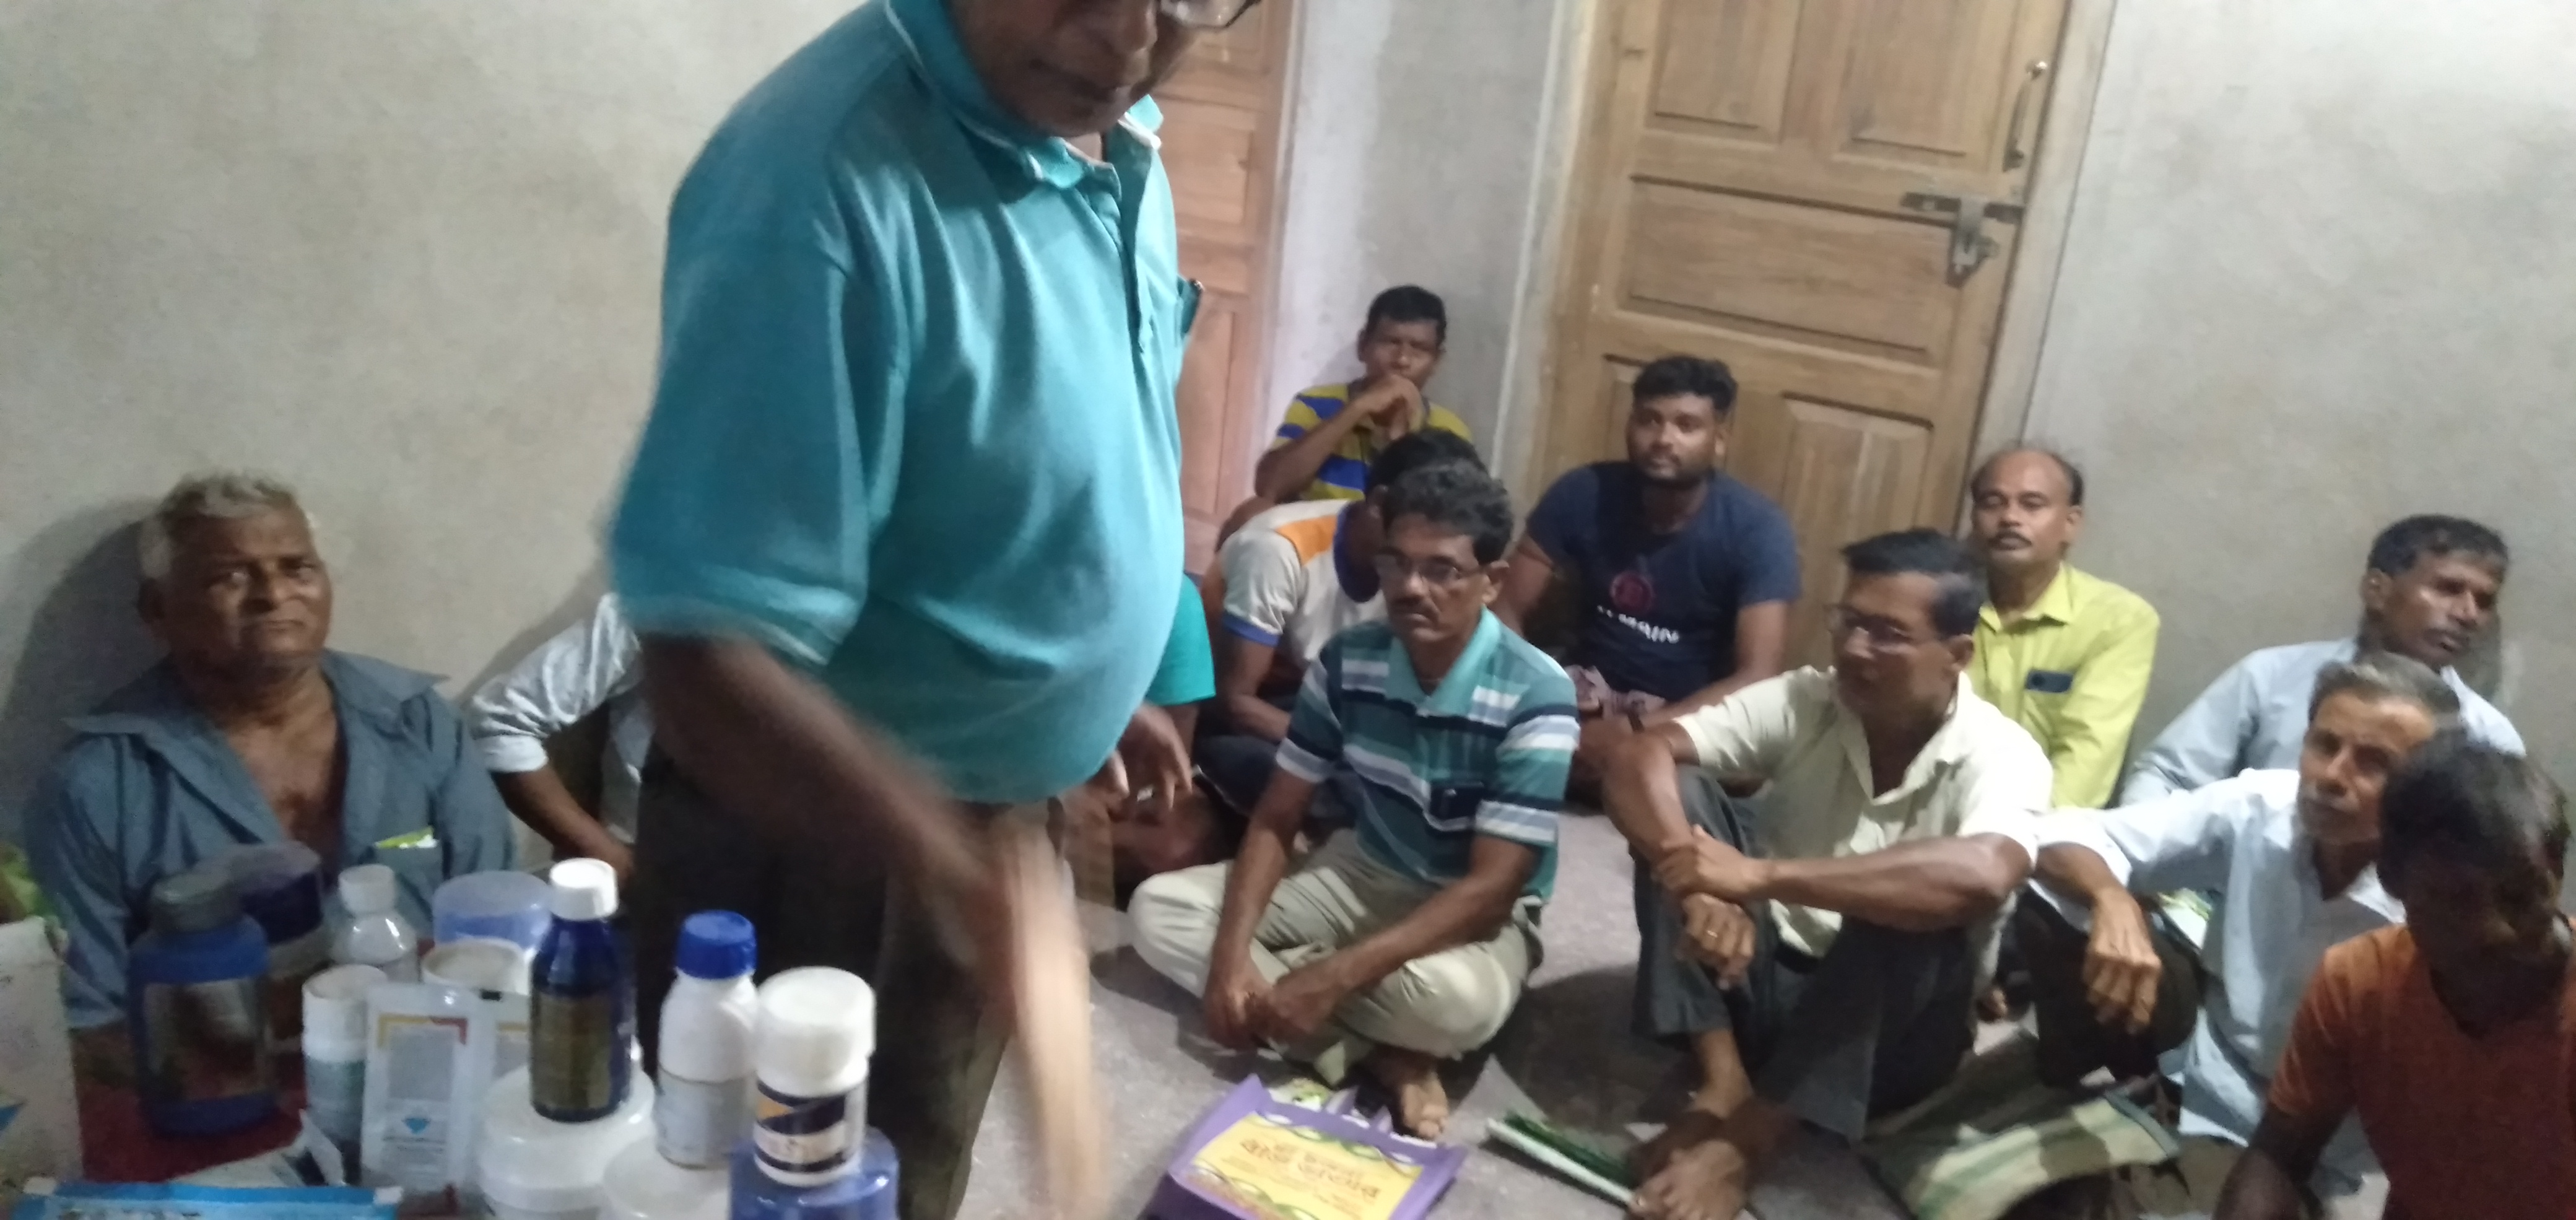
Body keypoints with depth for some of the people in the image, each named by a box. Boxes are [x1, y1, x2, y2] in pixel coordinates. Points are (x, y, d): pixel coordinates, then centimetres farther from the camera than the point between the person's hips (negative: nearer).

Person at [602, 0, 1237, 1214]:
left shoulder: (1120, 148, -2)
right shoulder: (821, 182, -31)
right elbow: (706, 658, -35)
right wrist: (952, 866, -46)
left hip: (1002, 804, 7)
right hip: (814, 833, -7)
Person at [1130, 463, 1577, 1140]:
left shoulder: (1535, 697, -23)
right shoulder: (1347, 661, -9)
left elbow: (1491, 889, -26)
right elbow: (1274, 820, -4)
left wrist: (1336, 977, -34)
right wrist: (1231, 952, -22)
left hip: (1474, 913, -5)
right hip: (1360, 872, 6)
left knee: (1459, 998, -41)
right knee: (1159, 908, -13)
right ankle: (1378, 1053, -21)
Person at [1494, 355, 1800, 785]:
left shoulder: (1757, 528, -16)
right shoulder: (1584, 493, -8)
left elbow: (1757, 678, -23)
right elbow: (1507, 607, -6)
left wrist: (1633, 731, -33)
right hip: (1588, 692, 3)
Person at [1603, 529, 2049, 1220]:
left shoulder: (1999, 755, -18)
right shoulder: (1802, 702, -8)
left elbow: (1981, 876, -42)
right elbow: (1639, 759, -18)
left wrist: (1760, 875, -44)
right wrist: (1698, 885, -37)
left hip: (1887, 1030, -3)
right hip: (1760, 979, 4)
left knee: (1908, 907, -35)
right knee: (1679, 792, -17)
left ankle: (1746, 1140, -25)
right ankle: (1724, 1079, -19)